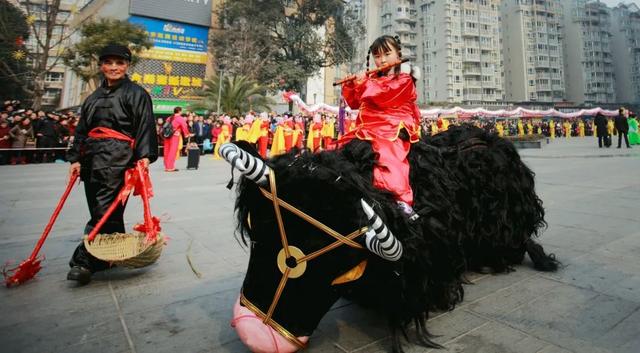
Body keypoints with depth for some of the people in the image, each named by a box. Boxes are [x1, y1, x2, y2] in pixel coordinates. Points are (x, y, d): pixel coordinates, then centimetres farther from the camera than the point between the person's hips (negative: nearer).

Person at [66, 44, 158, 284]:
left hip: (117, 159, -7)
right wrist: (75, 158, 11)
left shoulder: (136, 93, 3)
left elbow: (145, 126, -8)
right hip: (92, 159, 7)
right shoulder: (93, 98, 22)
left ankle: (84, 261, -5)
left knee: (105, 209, -10)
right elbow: (81, 130, 21)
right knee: (105, 211, 9)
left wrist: (145, 155, -19)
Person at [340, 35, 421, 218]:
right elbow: (355, 103, 27)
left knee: (387, 157, -34)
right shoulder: (374, 79, 22)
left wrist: (364, 82, -5)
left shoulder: (404, 78, 1)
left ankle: (403, 201, -40)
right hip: (369, 129, 8)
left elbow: (382, 97, -16)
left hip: (392, 130, -8)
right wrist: (349, 85, 13)